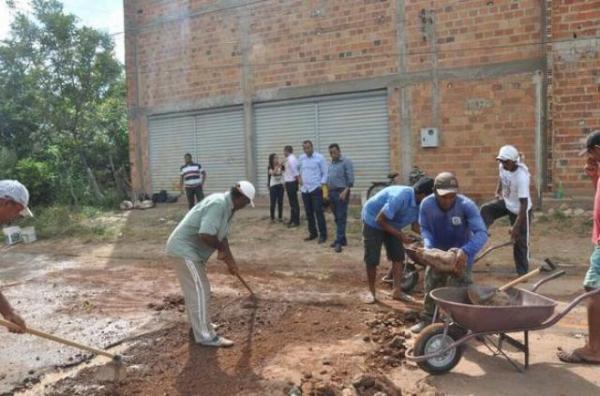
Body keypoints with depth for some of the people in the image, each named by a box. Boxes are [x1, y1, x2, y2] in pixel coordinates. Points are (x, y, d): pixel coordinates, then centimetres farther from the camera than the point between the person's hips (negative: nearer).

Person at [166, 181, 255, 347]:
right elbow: (205, 235, -32)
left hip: (189, 249, 10)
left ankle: (200, 325, 37)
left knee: (195, 290, 21)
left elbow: (222, 236, 17)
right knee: (200, 292, -5)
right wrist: (222, 250, -14)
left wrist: (230, 260, 17)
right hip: (184, 249, -10)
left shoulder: (228, 207, 8)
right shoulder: (218, 203, -24)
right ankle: (205, 336, 4)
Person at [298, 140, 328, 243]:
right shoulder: (301, 158, 7)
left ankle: (323, 235, 2)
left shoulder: (319, 158, -6)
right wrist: (299, 177, 9)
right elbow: (297, 169, 23)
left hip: (316, 189, -5)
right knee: (309, 213, 10)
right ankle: (313, 233, 22)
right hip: (304, 190, 5)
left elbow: (325, 173, -4)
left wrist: (322, 184, -13)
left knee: (318, 212, -6)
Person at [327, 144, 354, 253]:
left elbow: (350, 179, -12)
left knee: (341, 218, -8)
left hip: (341, 192, -8)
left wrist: (345, 191, -21)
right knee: (336, 218, 11)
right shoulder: (331, 164, 18)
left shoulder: (346, 162, -6)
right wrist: (327, 192, 14)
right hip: (332, 192, 8)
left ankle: (339, 241, -9)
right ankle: (341, 239, 19)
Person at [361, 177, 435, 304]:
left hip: (391, 224, 8)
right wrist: (400, 235, -28)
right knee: (372, 259, -5)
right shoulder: (400, 197, -37)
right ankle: (371, 292, 10)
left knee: (398, 256, 1)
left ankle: (397, 291, 8)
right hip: (373, 221, -7)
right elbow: (380, 220, -31)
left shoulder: (419, 203, -12)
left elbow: (415, 225, -1)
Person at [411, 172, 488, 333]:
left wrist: (465, 251, -54)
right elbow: (425, 228, -11)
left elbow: (481, 233, -38)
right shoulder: (426, 204, -25)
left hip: (461, 252, -3)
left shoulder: (466, 205, -33)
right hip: (438, 251, 3)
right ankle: (427, 320, 25)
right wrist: (428, 247, -31)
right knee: (431, 285, 10)